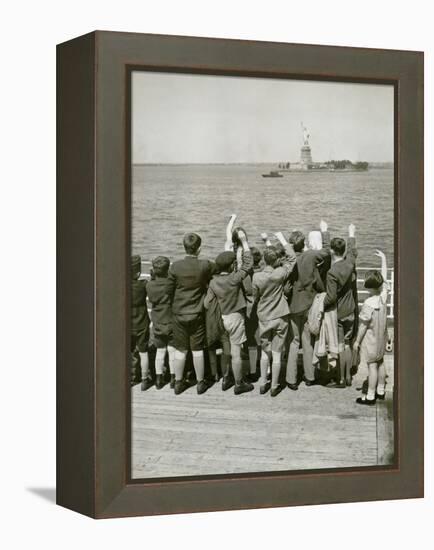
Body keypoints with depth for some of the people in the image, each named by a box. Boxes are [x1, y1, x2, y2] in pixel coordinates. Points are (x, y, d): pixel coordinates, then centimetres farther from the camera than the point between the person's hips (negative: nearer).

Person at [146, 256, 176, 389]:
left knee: (160, 351, 13)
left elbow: (151, 299, 2)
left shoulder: (149, 285, -11)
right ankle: (173, 378, 14)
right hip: (171, 322, -3)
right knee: (172, 351, 9)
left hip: (157, 324, 3)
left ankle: (159, 378, 17)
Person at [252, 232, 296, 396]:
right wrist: (282, 239, 2)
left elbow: (255, 297, 1)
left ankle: (263, 384, 20)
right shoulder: (280, 274, -16)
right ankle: (274, 386, 11)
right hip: (280, 318, -1)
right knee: (277, 354, 5)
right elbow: (292, 258, -2)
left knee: (265, 352, 16)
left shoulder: (257, 277, -13)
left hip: (263, 318, 1)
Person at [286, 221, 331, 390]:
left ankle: (291, 379, 4)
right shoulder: (310, 256, -13)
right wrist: (324, 232, 18)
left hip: (292, 305, -1)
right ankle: (309, 376, 21)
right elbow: (326, 251, 6)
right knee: (308, 341, 13)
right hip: (309, 304, 1)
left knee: (293, 342, 5)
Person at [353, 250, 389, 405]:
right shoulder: (383, 295, -10)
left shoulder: (368, 304, -26)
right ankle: (380, 391, 30)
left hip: (371, 340, -7)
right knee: (380, 363, 18)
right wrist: (383, 258, 13)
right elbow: (384, 277, 4)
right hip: (382, 337, 7)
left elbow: (363, 325, -19)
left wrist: (357, 340, -7)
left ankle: (370, 396, 4)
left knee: (372, 365, -2)